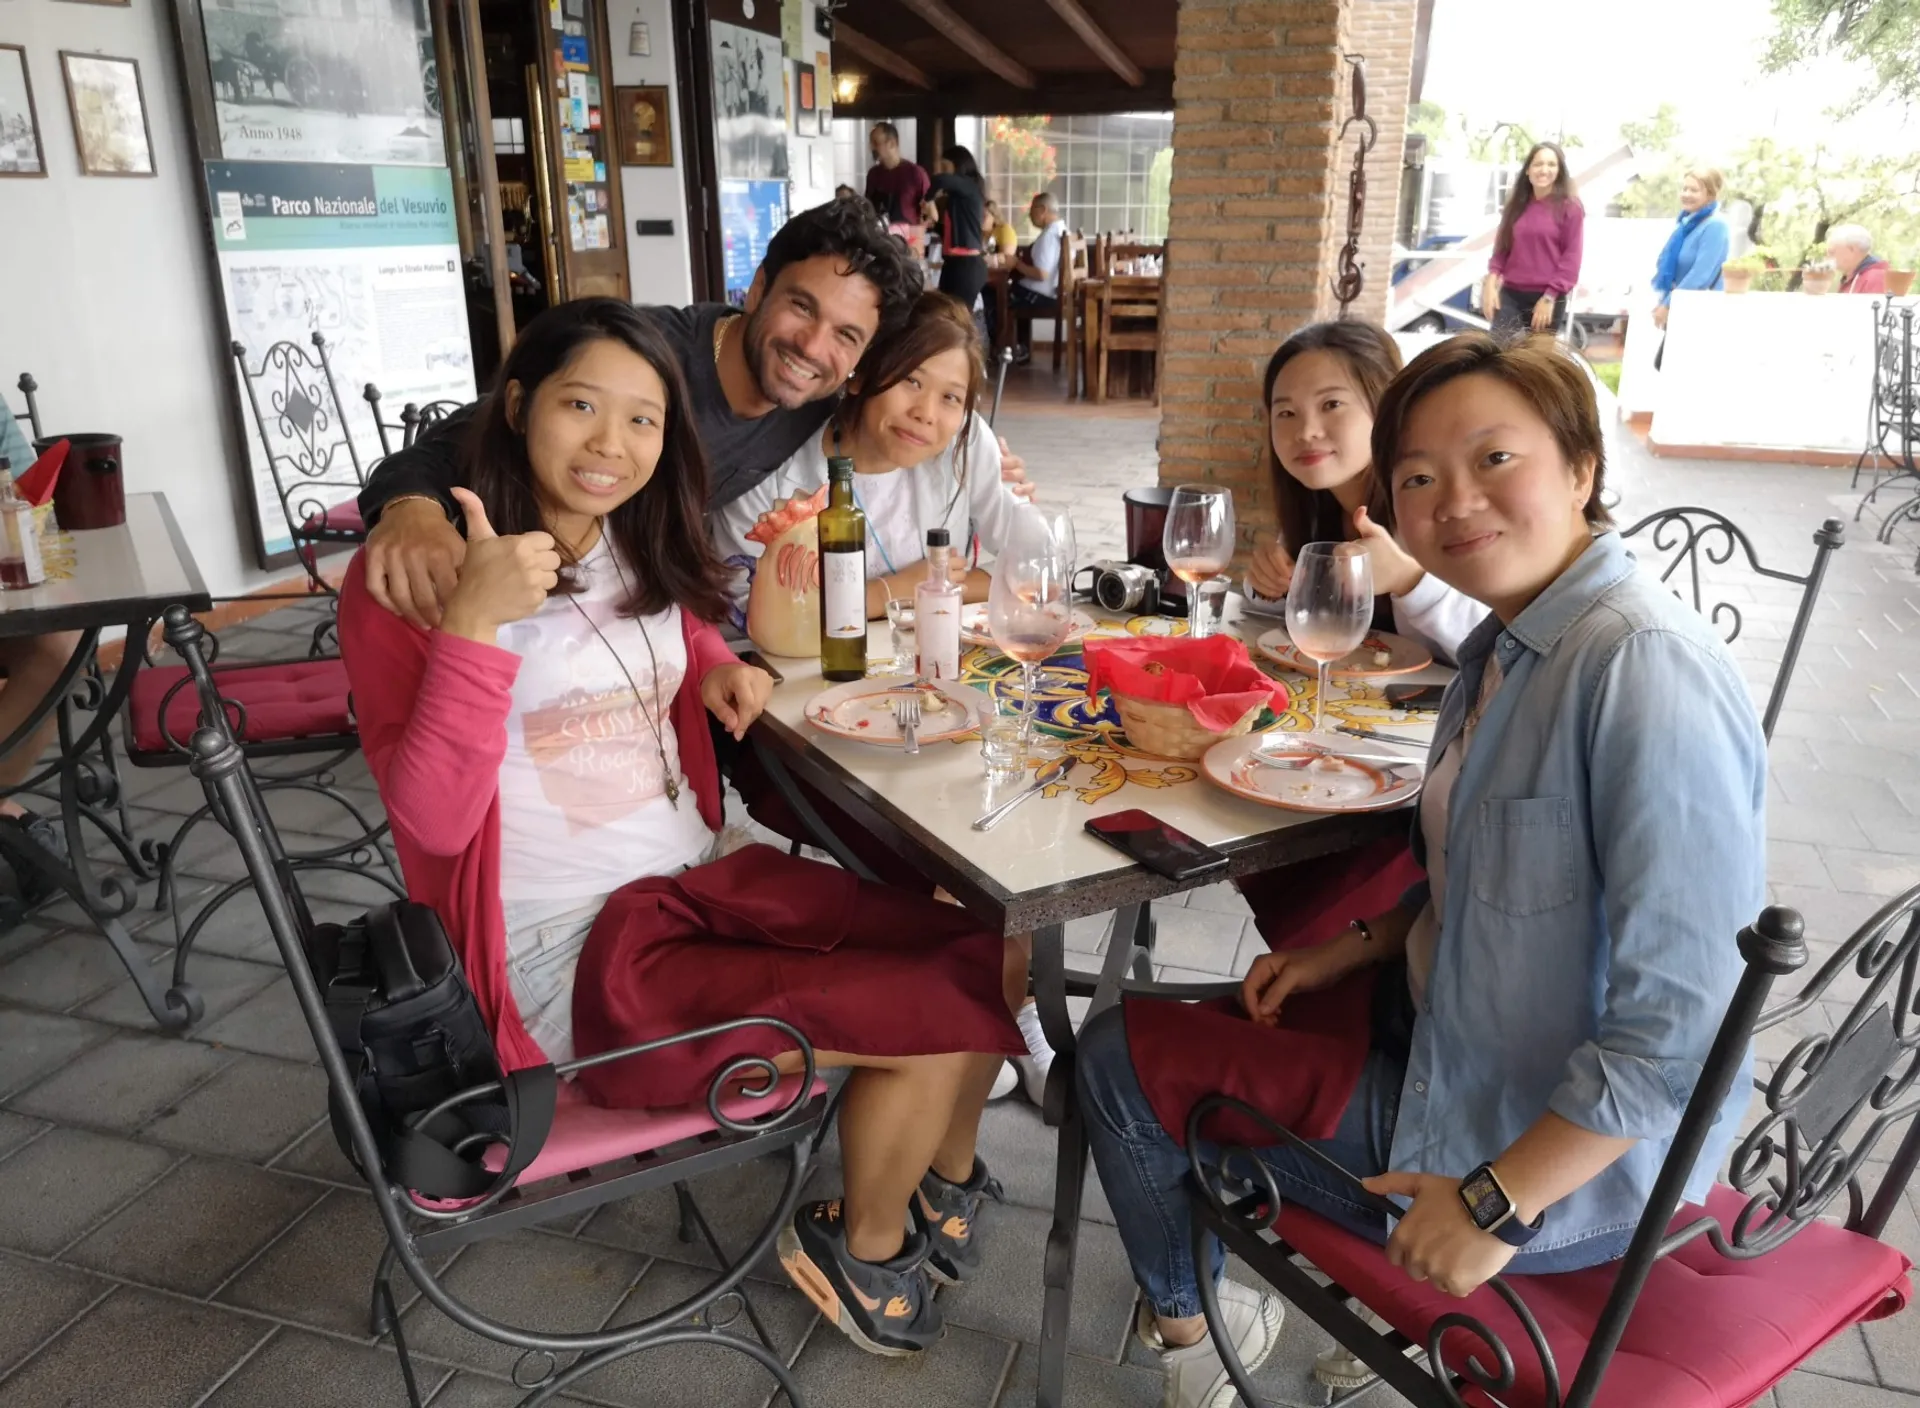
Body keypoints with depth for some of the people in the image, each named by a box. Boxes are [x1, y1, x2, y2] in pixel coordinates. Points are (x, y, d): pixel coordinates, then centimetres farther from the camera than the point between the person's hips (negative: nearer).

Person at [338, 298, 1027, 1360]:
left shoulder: (645, 553, 9)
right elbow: (434, 817, -19)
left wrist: (719, 671, 6)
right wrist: (475, 624, -32)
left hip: (707, 881, 8)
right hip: (571, 954, -7)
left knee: (996, 960, -4)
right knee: (944, 1014, -14)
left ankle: (945, 1179, 27)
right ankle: (861, 1249, 17)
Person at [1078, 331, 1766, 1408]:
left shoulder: (1648, 672, -29)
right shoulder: (1509, 640, 1)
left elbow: (1678, 1029, -30)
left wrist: (1496, 1204, -24)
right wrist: (1357, 946, 3)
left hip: (1574, 1152, -9)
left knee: (1126, 1055, 0)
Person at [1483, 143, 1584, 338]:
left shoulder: (1570, 207, -1)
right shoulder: (1515, 204, 13)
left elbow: (1571, 257, -5)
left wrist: (1550, 296, -12)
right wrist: (1491, 281, -2)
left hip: (1547, 297, -3)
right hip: (1510, 294, 3)